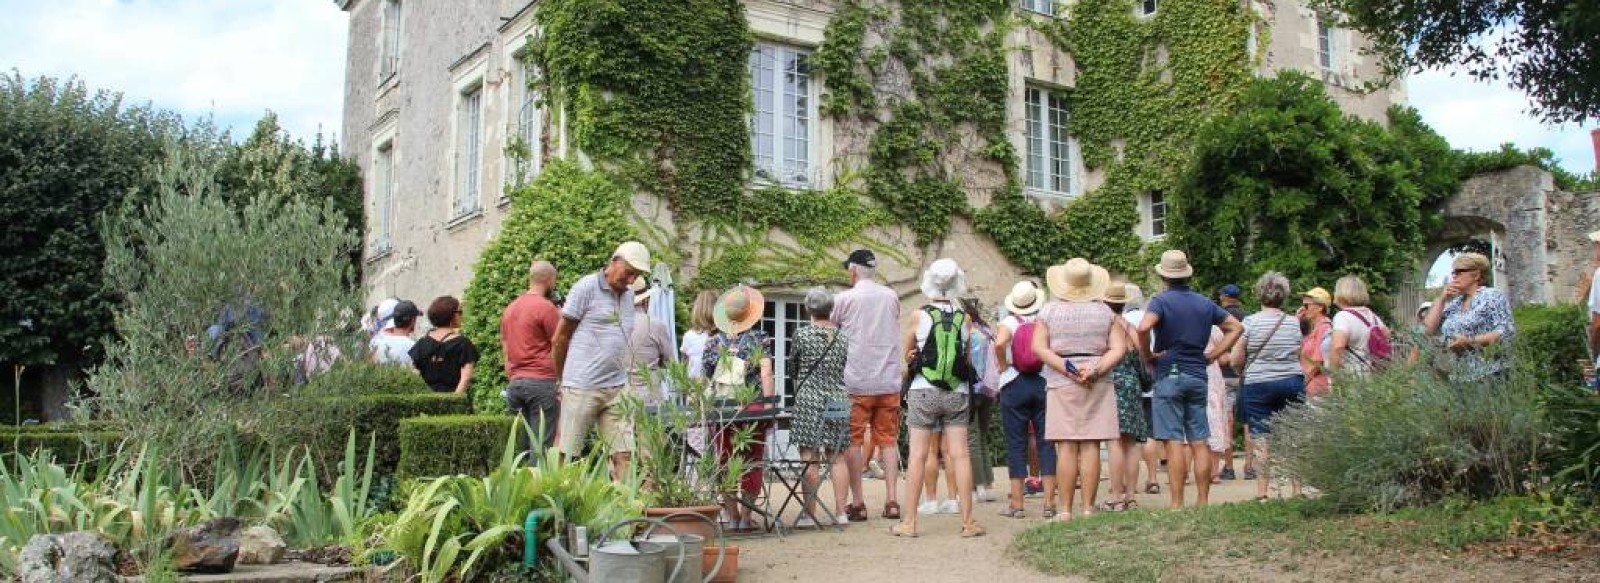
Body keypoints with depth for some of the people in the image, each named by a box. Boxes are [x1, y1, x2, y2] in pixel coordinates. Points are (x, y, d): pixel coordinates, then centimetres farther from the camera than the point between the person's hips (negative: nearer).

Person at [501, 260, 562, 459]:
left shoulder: (509, 309, 16)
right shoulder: (546, 307, -7)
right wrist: (562, 319, 8)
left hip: (515, 383, 7)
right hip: (542, 382, -7)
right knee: (542, 445, -5)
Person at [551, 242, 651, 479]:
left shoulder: (628, 294, 15)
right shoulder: (587, 287, -5)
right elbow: (560, 339, -1)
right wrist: (561, 379, 6)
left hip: (617, 388, 6)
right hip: (581, 387, -6)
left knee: (624, 454, 0)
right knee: (566, 456, -1)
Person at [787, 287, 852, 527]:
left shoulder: (802, 334, -4)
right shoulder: (843, 337, 6)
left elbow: (793, 363, 9)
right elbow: (848, 370, 13)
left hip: (809, 402, -4)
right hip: (839, 402, 4)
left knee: (809, 459, -2)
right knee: (838, 457, 7)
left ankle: (810, 513, -2)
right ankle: (840, 511, 7)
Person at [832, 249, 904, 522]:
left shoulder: (843, 299, -6)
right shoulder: (892, 296, 8)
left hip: (856, 383, -4)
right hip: (889, 382, 4)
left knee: (853, 441, 4)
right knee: (888, 439, 9)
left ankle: (857, 503, 3)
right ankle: (891, 500, 4)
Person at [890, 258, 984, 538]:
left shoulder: (919, 316, -4)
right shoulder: (964, 318, 1)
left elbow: (907, 354, 8)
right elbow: (968, 360, 9)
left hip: (923, 391, -2)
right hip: (957, 392, 2)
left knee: (917, 455, 2)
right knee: (960, 454, 3)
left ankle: (909, 522, 5)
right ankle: (968, 521, 5)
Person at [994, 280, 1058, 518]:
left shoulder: (1009, 322, -4)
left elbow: (999, 343, -24)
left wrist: (1003, 365, -9)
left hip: (1014, 385, -2)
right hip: (1043, 384, 2)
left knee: (1016, 445, 2)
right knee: (1046, 443, 5)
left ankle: (1016, 504, 4)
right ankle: (1049, 502, 4)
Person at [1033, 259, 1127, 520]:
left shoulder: (1049, 310, 2)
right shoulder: (1105, 312, 7)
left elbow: (1039, 347, -7)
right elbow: (1119, 349, -2)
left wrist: (1068, 370, -11)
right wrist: (1096, 371, -11)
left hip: (1061, 383, -1)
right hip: (1098, 386, 1)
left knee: (1066, 447, -1)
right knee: (1091, 446, 2)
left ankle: (1065, 510, 0)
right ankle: (1088, 508, 2)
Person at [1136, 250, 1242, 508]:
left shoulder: (1161, 300, -7)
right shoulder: (1205, 303, 12)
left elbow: (1144, 327, -26)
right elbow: (1236, 327, 18)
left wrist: (1146, 354, -11)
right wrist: (1214, 354, 13)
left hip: (1169, 375, -5)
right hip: (1198, 377, 5)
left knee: (1174, 443, -7)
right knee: (1199, 442, 8)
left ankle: (1176, 504, -7)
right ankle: (1203, 501, 10)